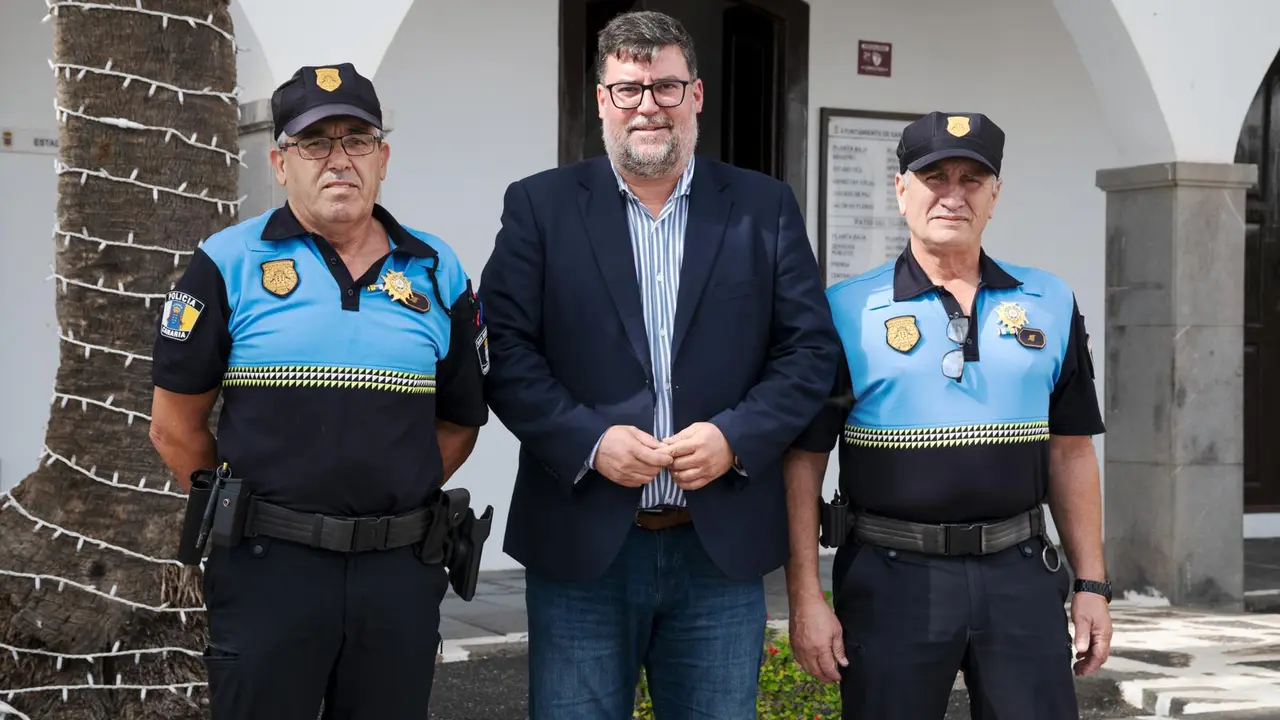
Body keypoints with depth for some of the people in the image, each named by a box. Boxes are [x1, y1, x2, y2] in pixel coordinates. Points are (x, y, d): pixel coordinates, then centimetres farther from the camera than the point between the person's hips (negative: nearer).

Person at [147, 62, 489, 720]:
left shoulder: (437, 272, 8)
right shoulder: (229, 265, 0)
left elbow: (459, 421, 15)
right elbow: (176, 427, 3)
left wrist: (391, 499, 7)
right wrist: (245, 518, 7)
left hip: (401, 570, 3)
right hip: (269, 568, -2)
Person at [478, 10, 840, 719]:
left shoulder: (765, 208, 7)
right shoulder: (539, 205, 4)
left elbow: (811, 349, 3)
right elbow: (505, 349, -2)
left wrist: (736, 436, -12)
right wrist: (590, 440, -15)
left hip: (723, 548, 1)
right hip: (580, 546, -1)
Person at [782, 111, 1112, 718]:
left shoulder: (1050, 306, 9)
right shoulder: (847, 311, -1)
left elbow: (1070, 452, 12)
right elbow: (803, 461, -2)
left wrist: (1091, 584, 8)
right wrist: (805, 598, -7)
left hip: (1020, 576, 2)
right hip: (890, 578, -2)